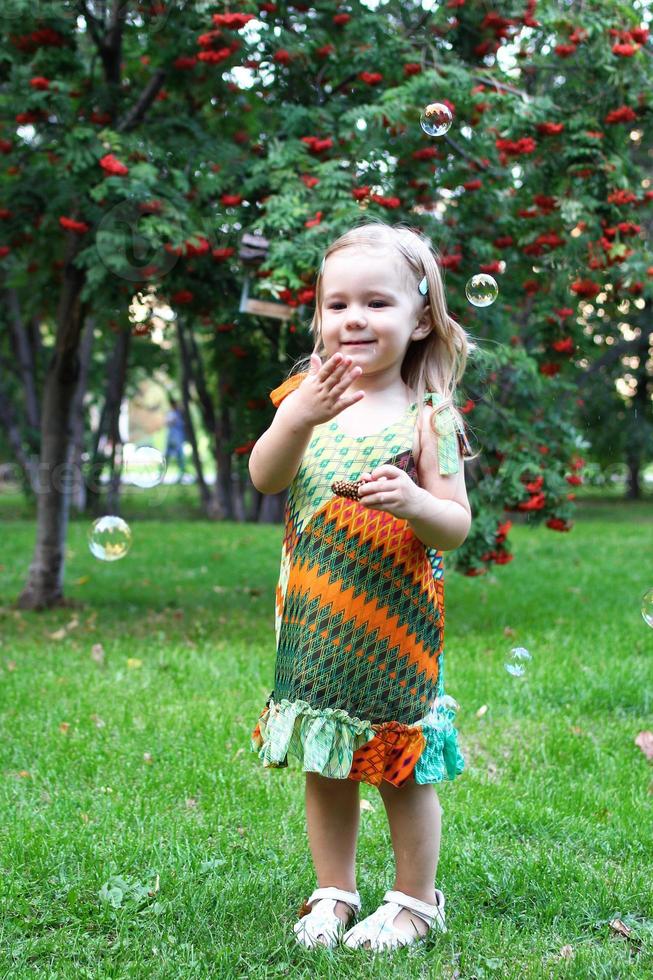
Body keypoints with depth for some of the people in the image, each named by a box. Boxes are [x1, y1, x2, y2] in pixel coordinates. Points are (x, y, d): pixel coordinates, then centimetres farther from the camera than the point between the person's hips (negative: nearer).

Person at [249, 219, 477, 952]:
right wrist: (300, 417, -30)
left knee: (403, 768, 6)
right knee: (324, 767, 12)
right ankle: (333, 894, 29)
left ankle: (415, 899, 25)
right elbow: (264, 478, -13)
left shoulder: (427, 417, -5)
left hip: (396, 623, -2)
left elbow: (457, 526, -7)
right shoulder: (306, 397, 1)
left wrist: (415, 501, -28)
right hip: (316, 620, 3)